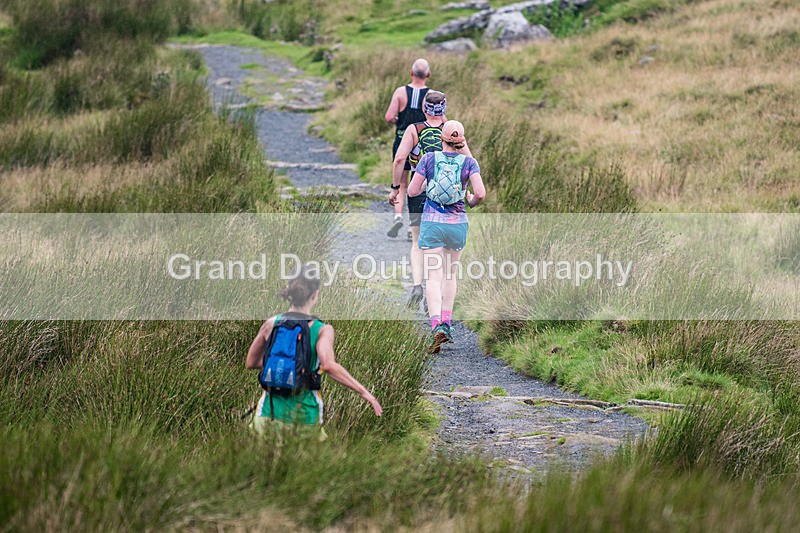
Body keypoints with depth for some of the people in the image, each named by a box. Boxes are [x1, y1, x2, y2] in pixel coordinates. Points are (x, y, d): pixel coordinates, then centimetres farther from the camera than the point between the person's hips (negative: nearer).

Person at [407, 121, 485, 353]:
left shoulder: (429, 159, -4)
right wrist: (472, 201, 10)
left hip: (432, 222, -1)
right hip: (458, 223, 2)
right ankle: (447, 322, 22)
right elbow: (481, 193, -13)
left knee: (434, 276, -5)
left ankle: (437, 327, -23)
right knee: (450, 273, 21)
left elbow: (412, 191, -1)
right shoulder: (469, 163, -3)